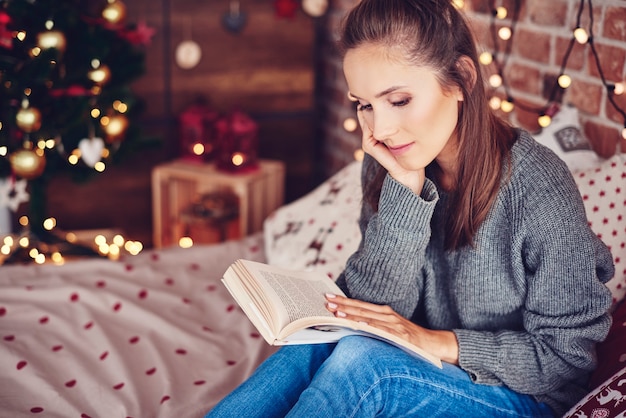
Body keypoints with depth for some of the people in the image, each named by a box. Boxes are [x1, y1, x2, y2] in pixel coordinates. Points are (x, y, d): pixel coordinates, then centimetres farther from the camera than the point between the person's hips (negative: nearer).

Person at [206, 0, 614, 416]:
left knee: (360, 358, -30)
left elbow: (567, 355, -15)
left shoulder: (537, 189, -23)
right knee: (312, 345, -28)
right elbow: (372, 305, -10)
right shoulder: (390, 164, -7)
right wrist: (405, 187, -22)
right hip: (424, 367, 4)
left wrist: (436, 342, -25)